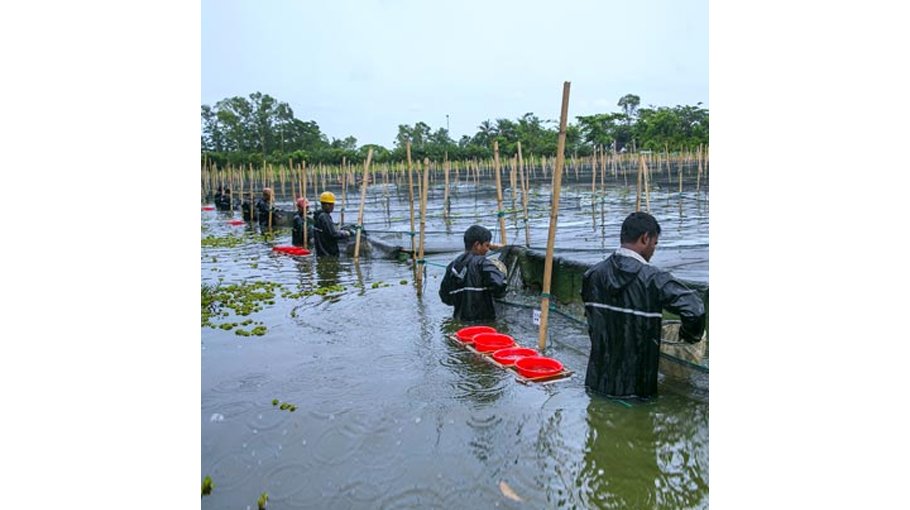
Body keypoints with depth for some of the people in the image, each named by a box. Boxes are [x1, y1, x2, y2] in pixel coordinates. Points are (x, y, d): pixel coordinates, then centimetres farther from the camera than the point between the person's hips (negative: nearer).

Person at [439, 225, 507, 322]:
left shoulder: (453, 265, 7)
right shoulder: (482, 263, -13)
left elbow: (445, 296, 12)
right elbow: (499, 285, -27)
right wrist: (501, 274, -5)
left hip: (459, 319, 7)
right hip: (482, 320, -6)